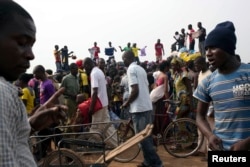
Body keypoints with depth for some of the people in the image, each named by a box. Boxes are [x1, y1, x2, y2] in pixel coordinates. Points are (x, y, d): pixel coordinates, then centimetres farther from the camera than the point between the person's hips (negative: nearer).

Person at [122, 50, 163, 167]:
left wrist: (127, 103, -6)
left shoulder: (131, 69, -12)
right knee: (146, 136, 14)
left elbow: (135, 90, -21)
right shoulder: (141, 69, 14)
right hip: (147, 106, 9)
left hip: (138, 108, -9)